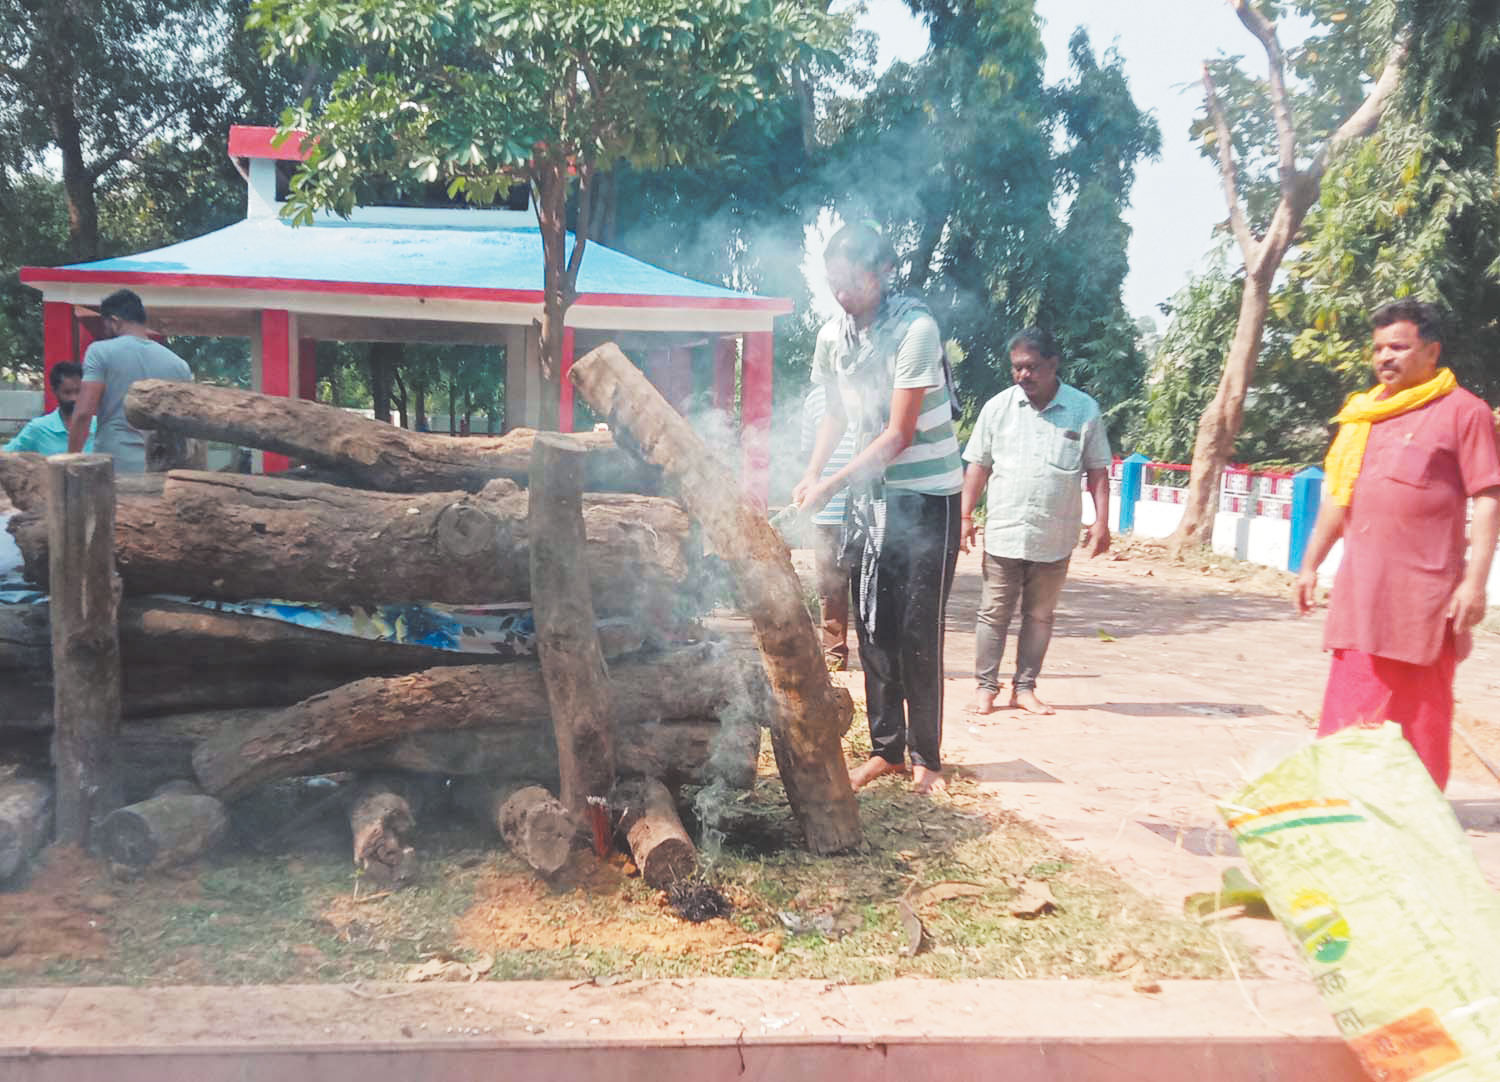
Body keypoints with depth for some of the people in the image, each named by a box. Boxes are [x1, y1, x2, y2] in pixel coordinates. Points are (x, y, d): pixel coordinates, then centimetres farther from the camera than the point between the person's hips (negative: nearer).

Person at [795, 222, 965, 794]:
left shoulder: (915, 329, -19)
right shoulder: (833, 336, 2)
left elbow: (900, 434, -20)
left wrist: (834, 483, -22)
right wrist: (811, 474, 3)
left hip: (927, 495, -6)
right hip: (867, 495, 6)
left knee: (919, 631, -3)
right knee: (873, 626, 7)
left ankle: (926, 757, 10)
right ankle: (886, 748, 18)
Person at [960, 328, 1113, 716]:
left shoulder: (1084, 409, 1)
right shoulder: (998, 407, 2)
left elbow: (1097, 471, 3)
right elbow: (978, 465, 6)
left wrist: (1101, 521, -4)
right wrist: (966, 516, 0)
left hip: (1054, 538, 0)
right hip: (1003, 534, 0)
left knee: (1040, 616, 9)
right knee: (994, 613, 4)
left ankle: (1024, 688, 19)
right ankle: (985, 686, 13)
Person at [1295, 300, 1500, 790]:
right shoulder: (1363, 413, 15)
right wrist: (1310, 564, 16)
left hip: (1424, 596, -6)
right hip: (1359, 593, 6)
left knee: (1420, 719, 3)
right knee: (1350, 715, 9)